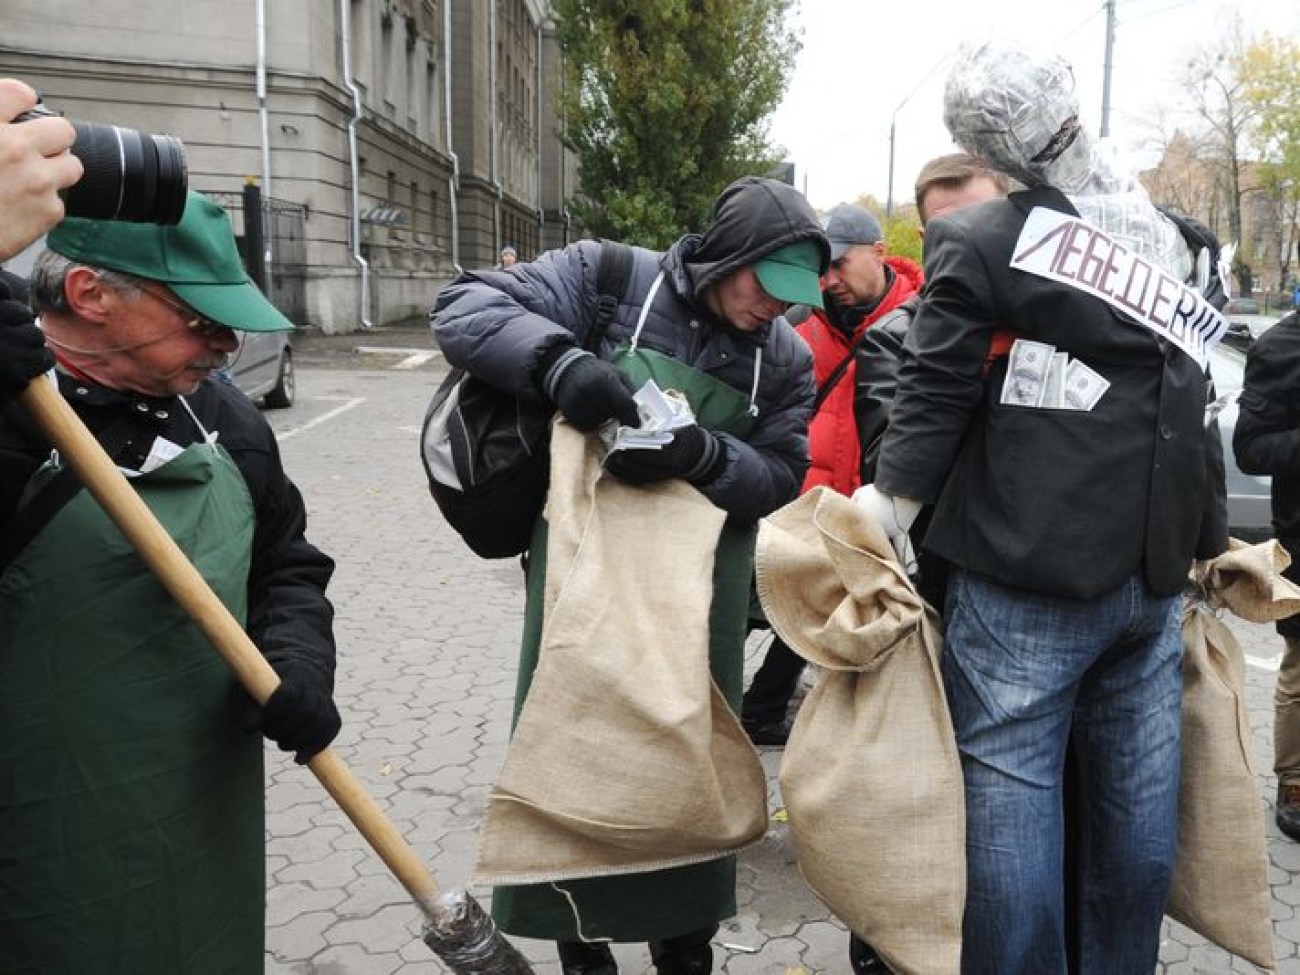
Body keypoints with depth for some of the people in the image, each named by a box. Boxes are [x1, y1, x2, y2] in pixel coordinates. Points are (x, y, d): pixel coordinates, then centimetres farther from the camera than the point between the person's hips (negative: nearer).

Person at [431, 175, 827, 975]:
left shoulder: (787, 359, 3)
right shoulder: (607, 277, -8)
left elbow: (778, 478, -2)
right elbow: (464, 309, -12)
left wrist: (699, 454, -23)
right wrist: (560, 360, -31)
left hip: (700, 587, 3)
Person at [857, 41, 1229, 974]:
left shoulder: (981, 243, -6)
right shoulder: (1178, 243, 12)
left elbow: (933, 401, -10)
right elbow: (1195, 409, 18)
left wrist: (883, 517, -4)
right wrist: (1212, 542, 25)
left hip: (1026, 585, -6)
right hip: (1153, 581, 7)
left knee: (1010, 795, 0)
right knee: (1137, 805, 15)